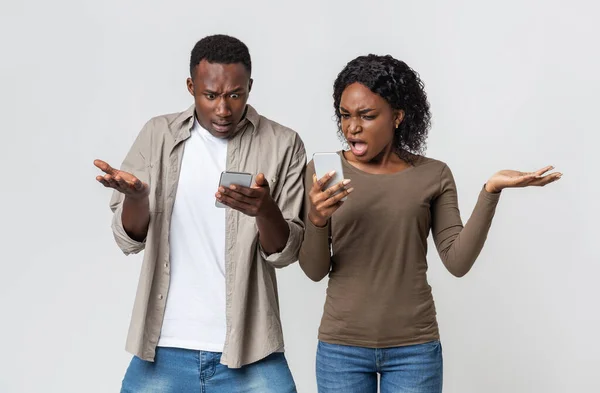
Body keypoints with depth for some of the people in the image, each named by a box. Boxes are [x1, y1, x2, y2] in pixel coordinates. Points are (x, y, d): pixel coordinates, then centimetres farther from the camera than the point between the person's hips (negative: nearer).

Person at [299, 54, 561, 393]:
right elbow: (314, 271, -5)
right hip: (341, 346, 0)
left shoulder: (433, 176, -1)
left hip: (414, 348, 0)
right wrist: (316, 220, -24)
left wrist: (491, 190, -17)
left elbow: (458, 262, -8)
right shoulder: (323, 172, -2)